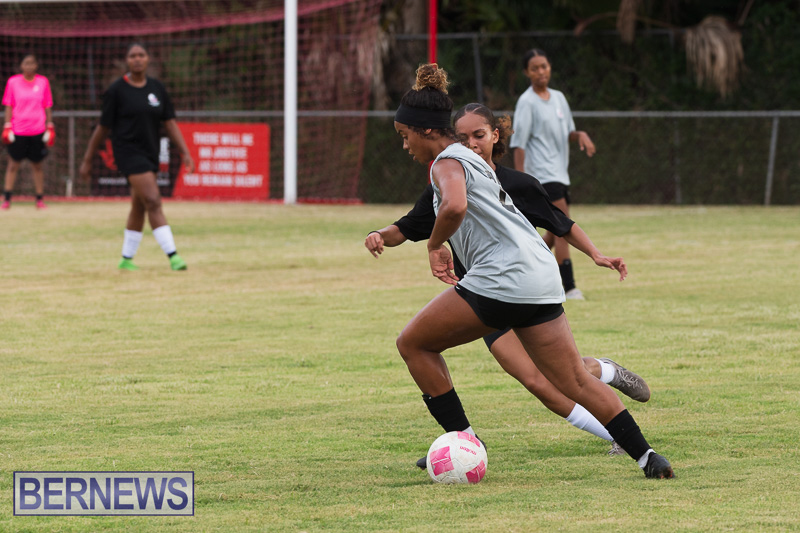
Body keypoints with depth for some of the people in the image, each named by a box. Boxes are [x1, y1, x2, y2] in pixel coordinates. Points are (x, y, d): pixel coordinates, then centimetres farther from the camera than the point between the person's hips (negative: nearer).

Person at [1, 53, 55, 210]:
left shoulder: (43, 82, 5)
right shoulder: (13, 82, 1)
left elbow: (48, 107, 9)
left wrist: (50, 128, 4)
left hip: (38, 131, 1)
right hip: (17, 131, -1)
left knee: (37, 165, 6)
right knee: (13, 164, 0)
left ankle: (40, 199, 12)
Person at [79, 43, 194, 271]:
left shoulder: (157, 88, 6)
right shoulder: (116, 90, -7)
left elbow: (170, 123, 5)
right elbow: (103, 128, -2)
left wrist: (185, 152, -5)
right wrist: (87, 161, 2)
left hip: (150, 153, 6)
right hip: (128, 151, -6)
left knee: (139, 208, 12)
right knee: (153, 202, -16)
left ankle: (127, 259, 24)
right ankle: (172, 256, -22)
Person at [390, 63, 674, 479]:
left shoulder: (446, 162, -3)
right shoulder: (472, 159, 26)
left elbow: (454, 207, -24)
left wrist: (434, 245, -9)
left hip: (503, 279, -9)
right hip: (542, 277, 9)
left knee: (413, 344, 7)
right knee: (576, 382, 8)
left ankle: (463, 441, 5)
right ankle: (645, 456, -2)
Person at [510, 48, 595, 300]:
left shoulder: (558, 98, 14)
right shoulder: (527, 102, -8)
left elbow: (567, 133, 23)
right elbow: (518, 144, -11)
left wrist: (580, 135, -1)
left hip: (560, 174, 8)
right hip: (541, 174, -8)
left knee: (555, 235, 11)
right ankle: (569, 287, -19)